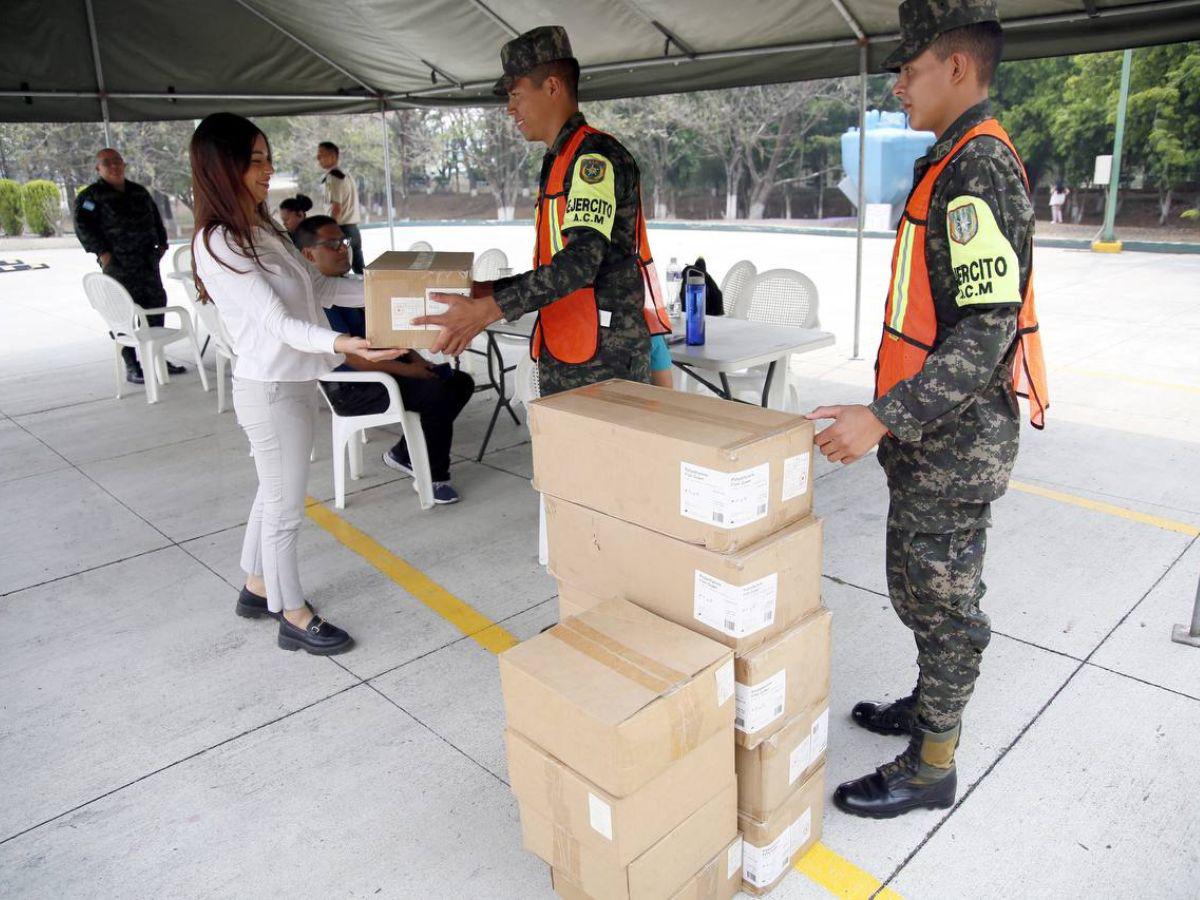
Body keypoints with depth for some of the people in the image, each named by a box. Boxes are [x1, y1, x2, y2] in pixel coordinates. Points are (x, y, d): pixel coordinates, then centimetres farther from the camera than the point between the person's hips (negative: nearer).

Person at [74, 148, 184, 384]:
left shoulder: (139, 191, 17)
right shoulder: (90, 196, -1)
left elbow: (155, 218, 26)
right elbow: (83, 226, -7)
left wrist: (162, 243, 16)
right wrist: (102, 252, -14)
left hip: (148, 258, 6)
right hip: (118, 263, -6)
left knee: (156, 304, 7)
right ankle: (131, 367, -3)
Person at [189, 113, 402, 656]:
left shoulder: (263, 229, 9)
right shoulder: (217, 243, -19)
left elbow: (318, 287, 13)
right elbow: (276, 321, -26)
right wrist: (338, 343, -43)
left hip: (297, 383, 9)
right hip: (269, 390, -9)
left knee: (274, 495, 21)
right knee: (285, 509, 3)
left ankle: (257, 589, 40)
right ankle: (294, 618, 19)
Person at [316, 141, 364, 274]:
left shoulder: (332, 177, -10)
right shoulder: (346, 176, 17)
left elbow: (336, 208, -17)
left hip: (342, 230, -9)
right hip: (354, 229, 9)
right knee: (360, 272, 9)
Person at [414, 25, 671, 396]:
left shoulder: (594, 156, -12)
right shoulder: (560, 161, 19)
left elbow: (581, 263, -25)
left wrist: (486, 310, -27)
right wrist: (489, 289, 15)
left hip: (603, 356, -9)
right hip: (564, 355, 9)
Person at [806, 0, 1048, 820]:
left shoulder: (978, 171, -20)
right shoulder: (963, 165, 13)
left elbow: (986, 332, -26)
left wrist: (883, 419, -29)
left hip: (955, 438, -10)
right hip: (937, 430, 10)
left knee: (940, 596, 3)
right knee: (922, 586, 21)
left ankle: (931, 766, 20)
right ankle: (932, 705, 41)